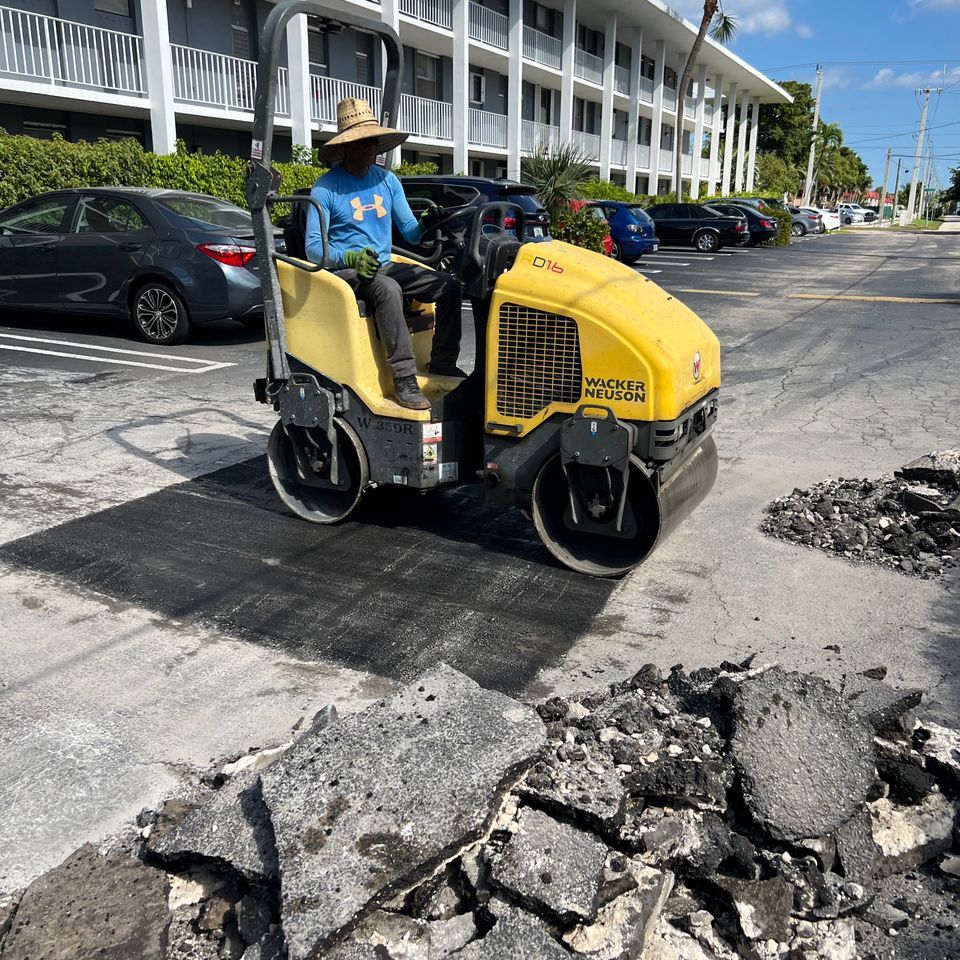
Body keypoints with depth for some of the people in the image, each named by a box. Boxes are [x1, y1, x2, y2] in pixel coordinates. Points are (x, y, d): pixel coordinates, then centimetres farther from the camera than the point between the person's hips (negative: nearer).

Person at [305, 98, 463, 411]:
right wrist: (351, 258, -30)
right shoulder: (325, 188, -5)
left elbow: (410, 232, 9)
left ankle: (442, 364, -4)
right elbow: (314, 248, -11)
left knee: (449, 285, -12)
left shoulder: (388, 181, 11)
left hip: (384, 266, 6)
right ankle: (405, 380, -37)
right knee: (388, 289, -38)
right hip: (344, 270, -6)